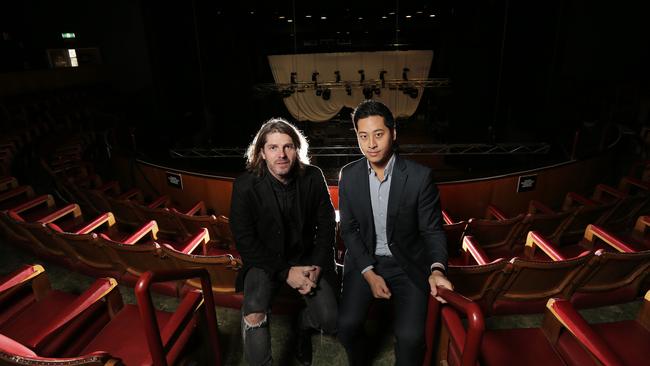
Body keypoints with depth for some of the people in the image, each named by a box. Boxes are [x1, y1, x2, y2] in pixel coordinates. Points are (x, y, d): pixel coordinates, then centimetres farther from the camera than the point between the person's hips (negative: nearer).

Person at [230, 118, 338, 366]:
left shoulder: (313, 177, -9)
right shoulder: (245, 186, -15)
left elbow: (326, 225, 0)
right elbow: (245, 242, -12)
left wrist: (316, 266, -13)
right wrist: (285, 273, -18)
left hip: (306, 259, 2)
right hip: (265, 261, -2)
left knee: (330, 321, -11)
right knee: (254, 315, -29)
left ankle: (303, 324, 25)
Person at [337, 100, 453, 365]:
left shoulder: (420, 176, -15)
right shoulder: (349, 175, -7)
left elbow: (432, 230, -7)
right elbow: (349, 229, -2)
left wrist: (437, 269, -25)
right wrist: (369, 273, -11)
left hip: (408, 263, -1)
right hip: (364, 259, 2)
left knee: (410, 335, -19)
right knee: (346, 323, -15)